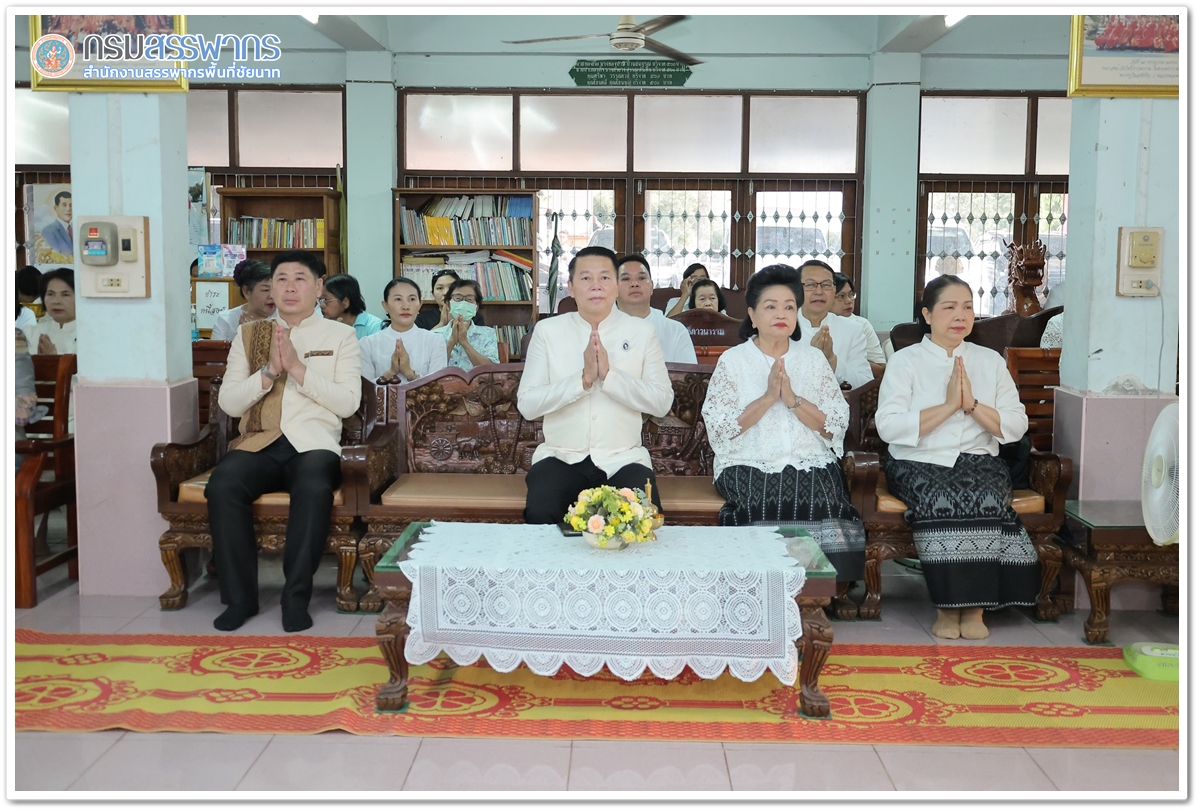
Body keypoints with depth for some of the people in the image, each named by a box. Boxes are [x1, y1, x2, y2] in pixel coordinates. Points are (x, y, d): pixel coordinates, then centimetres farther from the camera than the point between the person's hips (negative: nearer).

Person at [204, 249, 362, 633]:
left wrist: (297, 367, -10)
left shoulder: (340, 335, 11)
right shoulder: (249, 333, 17)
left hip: (314, 444, -2)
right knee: (222, 485, -30)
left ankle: (296, 597, -21)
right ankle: (239, 597, -15)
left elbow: (348, 403, -2)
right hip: (259, 443, 2)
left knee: (314, 488, -36)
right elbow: (228, 402, 8)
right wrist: (270, 371, -8)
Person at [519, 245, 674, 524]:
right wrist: (583, 378, -16)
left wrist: (609, 375, -17)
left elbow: (662, 402, -4)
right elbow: (527, 404, -4)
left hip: (623, 459, 0)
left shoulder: (642, 331, 4)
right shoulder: (547, 331, 3)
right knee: (539, 516, -28)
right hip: (561, 458, 0)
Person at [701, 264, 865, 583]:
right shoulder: (732, 361, 7)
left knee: (824, 506, -28)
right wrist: (767, 397, -10)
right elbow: (719, 430, -3)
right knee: (767, 507, -32)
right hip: (749, 465, -2)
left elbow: (837, 426, 5)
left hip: (810, 462, 2)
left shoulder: (813, 358, 13)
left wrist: (792, 399, -9)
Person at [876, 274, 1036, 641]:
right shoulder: (905, 361, 5)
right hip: (920, 463, -2)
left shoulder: (991, 361, 15)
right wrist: (948, 405, -12)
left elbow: (1016, 427, 7)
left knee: (987, 500, -31)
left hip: (979, 461, 2)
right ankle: (948, 606, -20)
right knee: (942, 501, -34)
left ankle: (975, 607, -20)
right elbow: (888, 426, -10)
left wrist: (972, 404, -8)